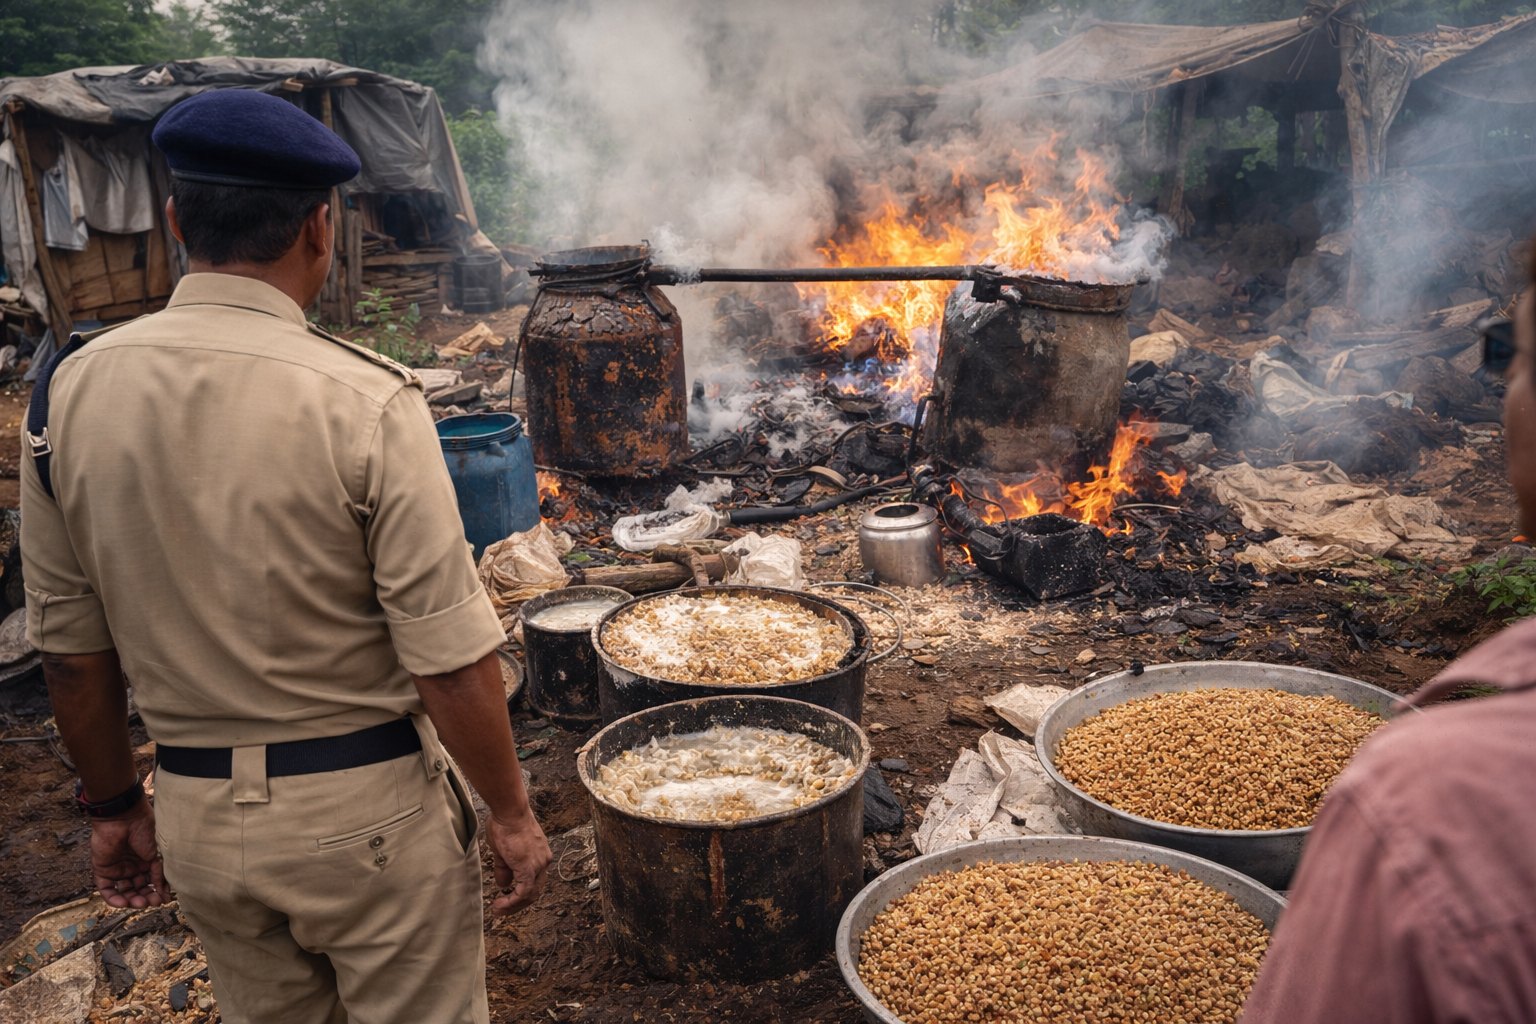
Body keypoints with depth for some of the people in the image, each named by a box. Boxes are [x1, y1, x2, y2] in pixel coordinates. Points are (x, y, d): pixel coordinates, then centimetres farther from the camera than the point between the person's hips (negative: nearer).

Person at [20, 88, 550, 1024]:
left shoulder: (69, 391, -5)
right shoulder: (365, 402, -21)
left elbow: (71, 646, 3)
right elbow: (451, 660, -20)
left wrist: (114, 804, 16)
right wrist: (512, 815, -6)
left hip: (196, 815, 5)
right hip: (368, 808, -5)